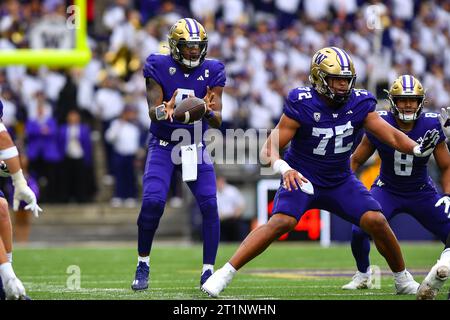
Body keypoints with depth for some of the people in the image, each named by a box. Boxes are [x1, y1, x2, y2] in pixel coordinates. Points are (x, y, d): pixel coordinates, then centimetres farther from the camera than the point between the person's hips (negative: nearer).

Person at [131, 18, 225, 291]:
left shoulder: (212, 73, -6)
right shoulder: (159, 67, -10)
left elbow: (218, 120, -13)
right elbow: (152, 110, -19)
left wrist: (208, 111, -37)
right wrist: (163, 110, -43)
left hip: (196, 146, 2)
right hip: (163, 145, -2)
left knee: (209, 205, -13)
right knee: (153, 202, -19)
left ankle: (208, 271, -2)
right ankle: (143, 265, 0)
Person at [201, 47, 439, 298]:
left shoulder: (359, 104, -8)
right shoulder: (301, 105, -19)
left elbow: (392, 135, -10)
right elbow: (270, 149, -19)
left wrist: (417, 148, -30)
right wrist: (285, 169, -40)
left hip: (341, 181, 4)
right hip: (303, 179, -4)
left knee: (376, 221, -11)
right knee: (282, 222, -27)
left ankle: (403, 280, 11)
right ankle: (224, 274, -26)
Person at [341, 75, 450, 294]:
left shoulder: (431, 126, -16)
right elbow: (356, 160, -2)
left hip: (421, 192, 1)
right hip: (387, 190, -1)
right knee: (359, 231, -21)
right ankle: (363, 275, 9)